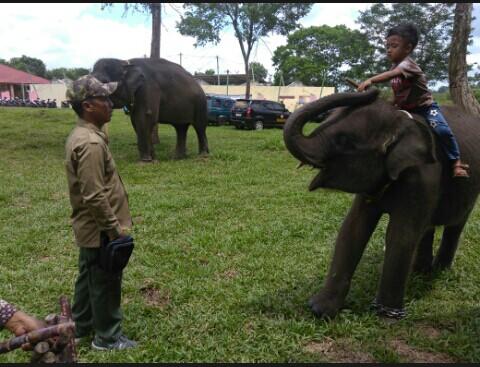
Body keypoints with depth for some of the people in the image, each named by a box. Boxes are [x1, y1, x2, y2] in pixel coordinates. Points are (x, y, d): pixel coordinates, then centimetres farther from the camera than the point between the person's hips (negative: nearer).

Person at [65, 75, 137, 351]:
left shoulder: (81, 135, 7)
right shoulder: (91, 143, -26)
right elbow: (95, 197, -27)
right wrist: (115, 229, -19)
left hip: (90, 227, 10)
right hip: (100, 230, -10)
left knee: (88, 277, 22)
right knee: (106, 283, 6)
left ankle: (81, 327, 38)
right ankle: (107, 337, 23)